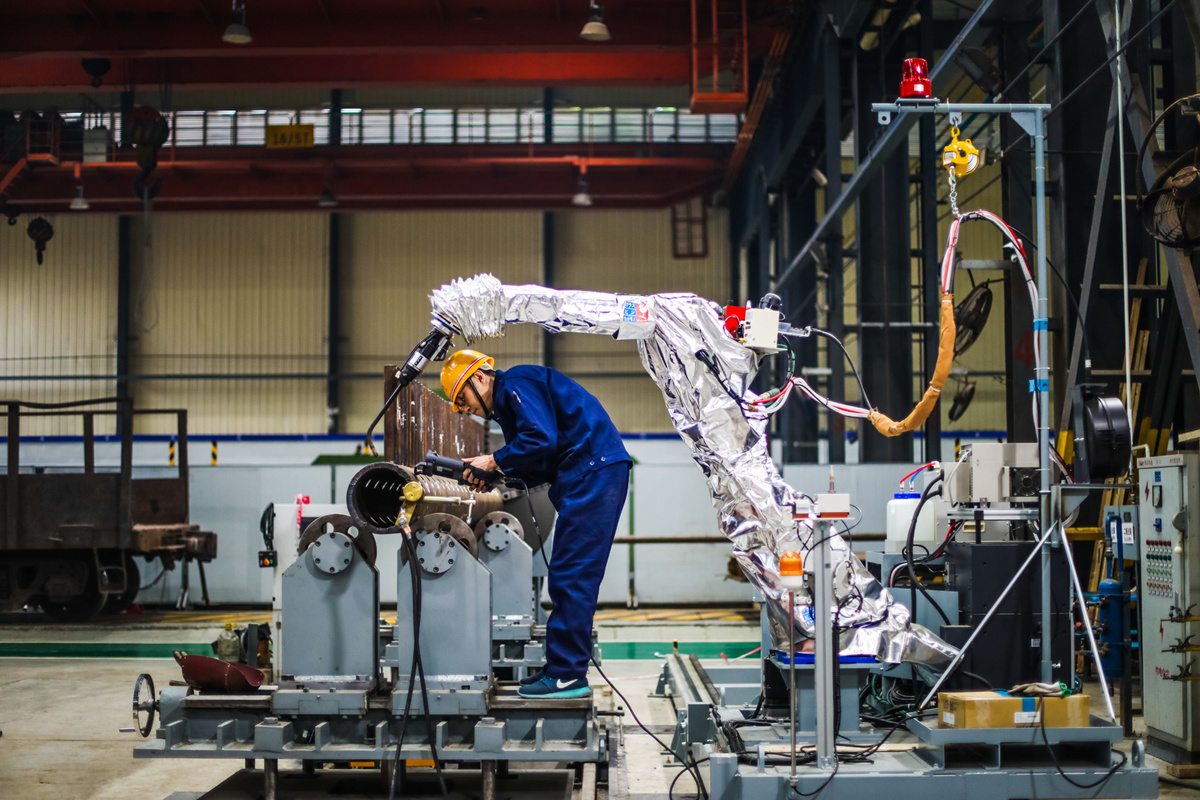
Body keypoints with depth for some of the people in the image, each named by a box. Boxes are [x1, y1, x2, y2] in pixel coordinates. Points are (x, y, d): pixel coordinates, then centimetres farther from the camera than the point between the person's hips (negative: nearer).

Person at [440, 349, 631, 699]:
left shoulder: (516, 383, -6)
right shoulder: (508, 400, 25)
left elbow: (542, 439, -20)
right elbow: (539, 468, 20)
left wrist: (494, 460, -10)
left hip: (594, 470, -11)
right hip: (589, 476, 11)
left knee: (570, 575, -11)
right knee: (568, 576, 11)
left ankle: (567, 675, -9)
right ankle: (563, 668, 15)